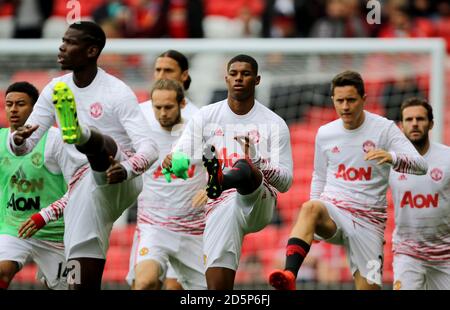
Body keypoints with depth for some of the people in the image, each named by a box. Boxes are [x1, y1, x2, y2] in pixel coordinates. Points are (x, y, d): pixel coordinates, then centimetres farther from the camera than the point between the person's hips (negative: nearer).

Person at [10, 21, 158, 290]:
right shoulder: (55, 91, 13)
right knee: (83, 280, -3)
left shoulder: (117, 92, -5)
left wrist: (127, 170, -36)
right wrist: (19, 140, -11)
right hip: (83, 191, 5)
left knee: (97, 144, -37)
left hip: (119, 184, -5)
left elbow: (149, 148, -14)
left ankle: (81, 135, -73)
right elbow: (23, 146, 15)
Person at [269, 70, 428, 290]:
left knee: (369, 287, -7)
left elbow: (420, 165, -13)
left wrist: (391, 157, -34)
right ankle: (289, 275, -52)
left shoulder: (384, 128, -3)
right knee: (310, 208, -34)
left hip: (368, 220, 0)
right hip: (332, 210, 1)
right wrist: (315, 221, 14)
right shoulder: (325, 134, 8)